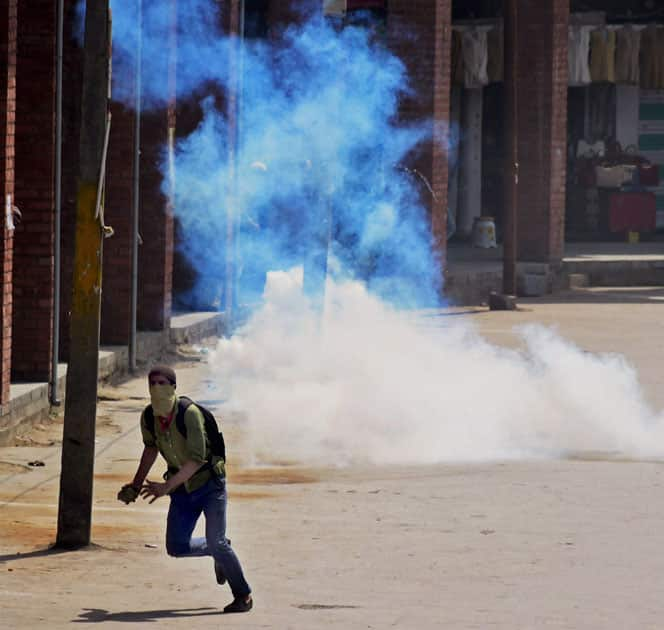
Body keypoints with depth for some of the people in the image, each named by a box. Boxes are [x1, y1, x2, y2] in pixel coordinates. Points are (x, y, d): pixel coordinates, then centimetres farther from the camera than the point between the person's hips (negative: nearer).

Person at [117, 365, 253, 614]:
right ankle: (220, 551, 31)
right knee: (176, 547, 2)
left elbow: (197, 458, -32)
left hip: (209, 483, -6)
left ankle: (243, 595, 6)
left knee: (216, 542, -13)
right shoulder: (148, 417, -7)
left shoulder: (190, 414, -26)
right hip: (182, 488, 6)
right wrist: (137, 483, 14)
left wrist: (167, 486, -37)